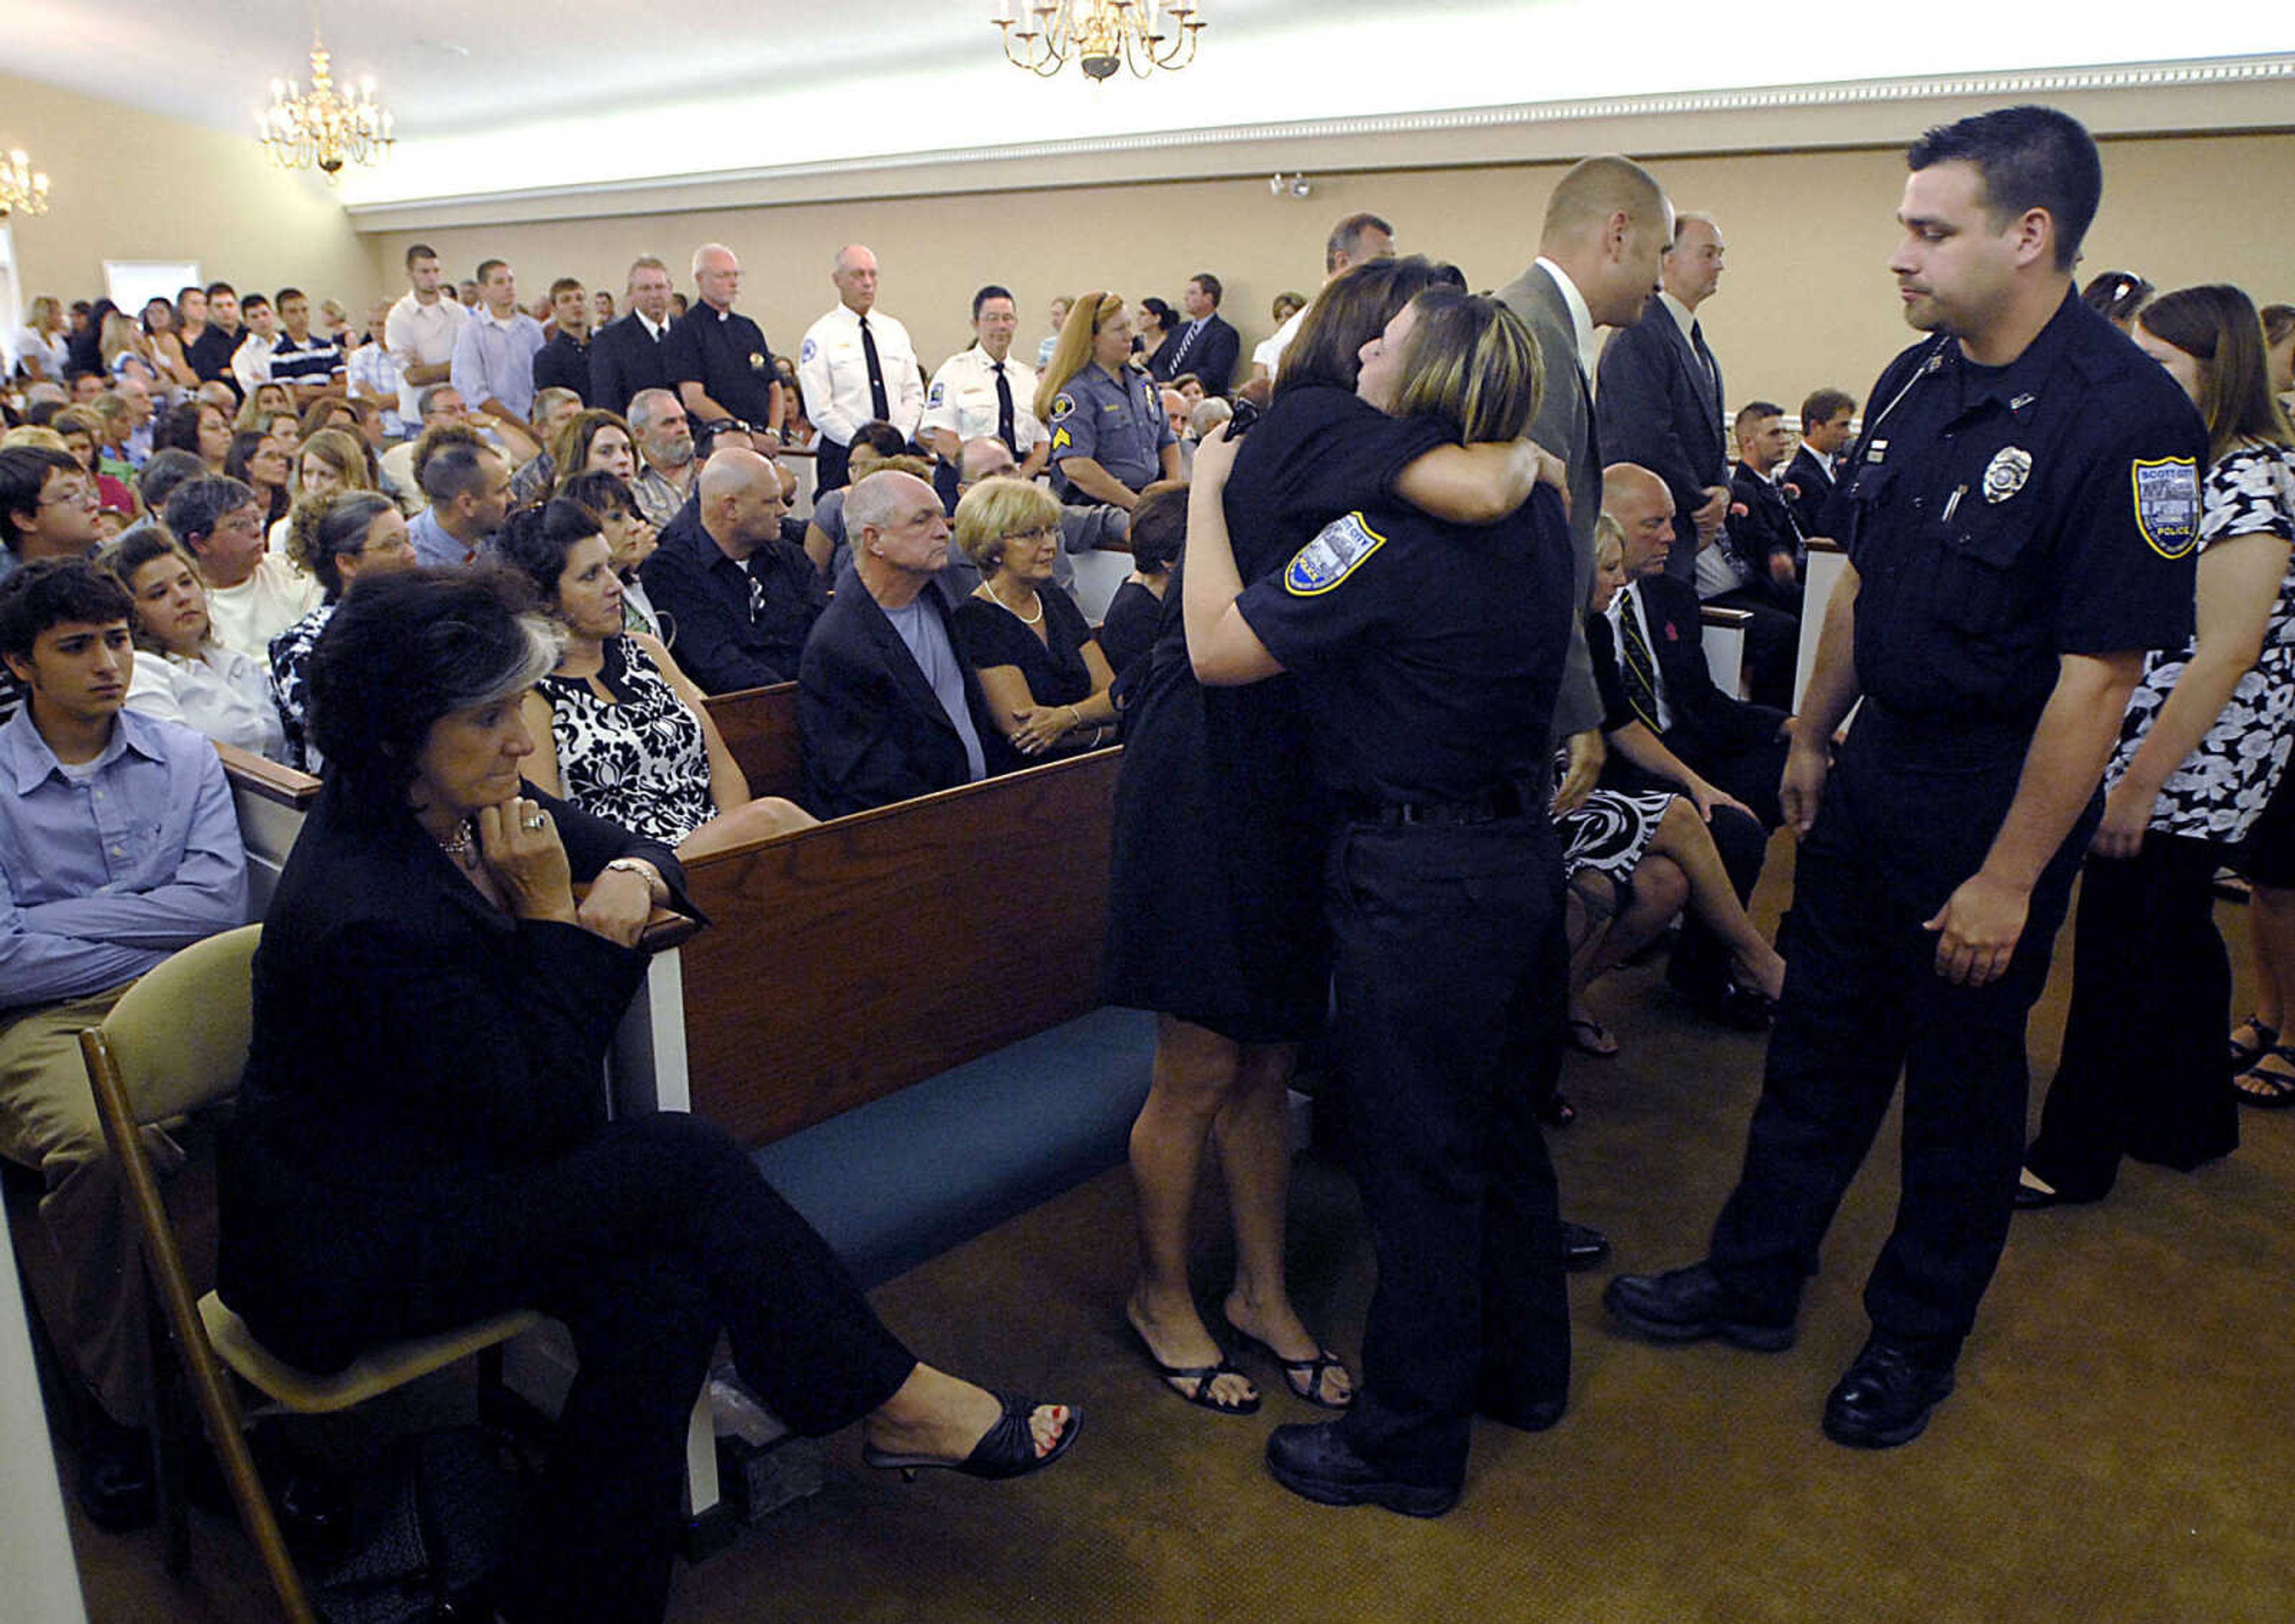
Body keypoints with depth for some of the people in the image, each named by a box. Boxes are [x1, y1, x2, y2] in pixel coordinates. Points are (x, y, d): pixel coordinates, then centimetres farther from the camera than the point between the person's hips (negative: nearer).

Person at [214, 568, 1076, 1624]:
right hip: (350, 1248, -8)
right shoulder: (368, 917, -28)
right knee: (683, 1161, -19)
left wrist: (625, 883, -14)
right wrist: (557, 918, -22)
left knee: (660, 1299, -17)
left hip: (449, 1164, 8)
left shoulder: (457, 810, -3)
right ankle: (889, 1400, -3)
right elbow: (541, 1115, -24)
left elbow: (633, 846, 9)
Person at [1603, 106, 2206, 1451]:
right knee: (1821, 1043, 16)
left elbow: (2098, 674, -21)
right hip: (1875, 775, 7)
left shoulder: (2126, 417, -21)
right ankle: (1756, 1283, 33)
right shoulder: (1918, 381, 3)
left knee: (1963, 1084, 11)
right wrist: (1814, 736, 17)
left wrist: (2010, 877, -20)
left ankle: (1918, 1338, 32)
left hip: (1995, 806, -6)